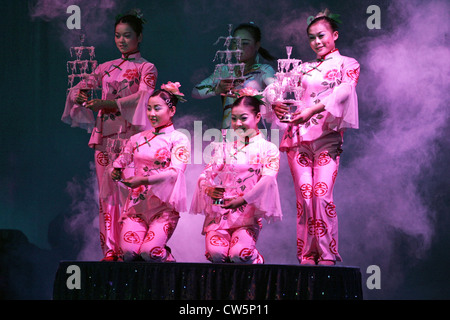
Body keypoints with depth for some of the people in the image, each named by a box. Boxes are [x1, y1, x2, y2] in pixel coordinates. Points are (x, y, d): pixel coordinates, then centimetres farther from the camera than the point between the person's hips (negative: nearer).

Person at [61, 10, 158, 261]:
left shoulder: (146, 69, 4)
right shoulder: (107, 68, 18)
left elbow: (144, 96, -13)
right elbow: (81, 88, 13)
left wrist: (108, 103, -25)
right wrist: (79, 95, -13)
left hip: (129, 134, -5)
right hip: (104, 134, 5)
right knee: (107, 192, 1)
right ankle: (109, 250, 2)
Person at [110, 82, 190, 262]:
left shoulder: (179, 139, 0)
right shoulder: (138, 139, 14)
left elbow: (175, 172, -14)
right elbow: (119, 164, 20)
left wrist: (143, 180, -24)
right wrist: (117, 174, -5)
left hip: (164, 205, -4)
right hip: (136, 204, 4)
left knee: (149, 252, -22)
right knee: (129, 252, -19)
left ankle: (167, 257, 11)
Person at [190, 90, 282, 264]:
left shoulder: (268, 149, 7)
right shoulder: (224, 148, 18)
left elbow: (268, 179, -8)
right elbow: (206, 174, 9)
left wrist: (242, 200, -21)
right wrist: (208, 188, -16)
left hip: (248, 215, -2)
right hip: (219, 212, 2)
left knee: (240, 254, -29)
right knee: (216, 252, -26)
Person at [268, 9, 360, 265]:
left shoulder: (347, 64, 9)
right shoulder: (304, 68, 23)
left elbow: (344, 91, -10)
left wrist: (313, 110, -26)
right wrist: (276, 104, -12)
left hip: (327, 136, -4)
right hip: (298, 137, 4)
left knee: (322, 194, -15)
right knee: (304, 195, -5)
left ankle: (328, 255, -11)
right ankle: (306, 254, -1)